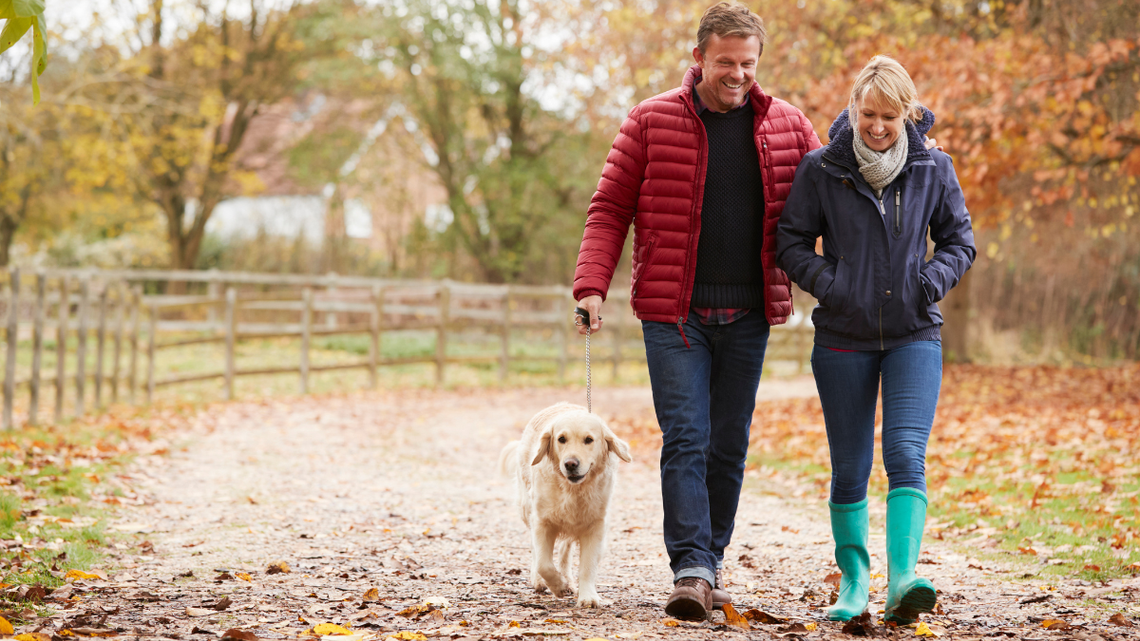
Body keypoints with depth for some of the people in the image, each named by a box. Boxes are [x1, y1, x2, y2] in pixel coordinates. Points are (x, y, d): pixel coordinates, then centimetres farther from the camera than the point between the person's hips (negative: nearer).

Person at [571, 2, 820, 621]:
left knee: (729, 446, 9)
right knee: (685, 440, -10)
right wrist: (591, 284, -11)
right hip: (673, 313, -3)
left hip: (748, 315, 3)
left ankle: (710, 562, 19)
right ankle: (691, 570, -13)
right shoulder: (651, 121, 0)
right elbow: (609, 209, 1)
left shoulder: (787, 126, 6)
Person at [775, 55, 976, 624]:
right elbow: (792, 241, 2)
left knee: (906, 456, -16)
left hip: (914, 335, 0)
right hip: (843, 338, 0)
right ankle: (853, 579, 21)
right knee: (850, 469, 6)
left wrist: (933, 280, -8)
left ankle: (902, 579, -24)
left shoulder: (933, 169, 1)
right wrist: (828, 282, -14)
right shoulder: (821, 168, -3)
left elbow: (959, 240, 10)